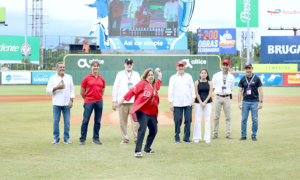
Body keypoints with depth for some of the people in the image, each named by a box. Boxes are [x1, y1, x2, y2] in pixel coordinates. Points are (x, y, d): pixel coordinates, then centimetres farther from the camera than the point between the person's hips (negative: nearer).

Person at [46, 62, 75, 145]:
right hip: (56, 104, -1)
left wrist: (71, 100, -4)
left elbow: (72, 90, 8)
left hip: (66, 103, 1)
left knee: (67, 121, 1)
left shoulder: (69, 77, 11)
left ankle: (66, 138, 9)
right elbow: (48, 89, -2)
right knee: (55, 121, -1)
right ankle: (56, 138, 8)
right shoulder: (52, 78, 6)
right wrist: (57, 88, -17)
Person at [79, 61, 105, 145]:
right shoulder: (87, 78, -2)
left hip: (99, 102, 4)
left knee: (97, 121, 7)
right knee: (85, 120, -3)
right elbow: (82, 92, 3)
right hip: (89, 102, -3)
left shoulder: (101, 79, 8)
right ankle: (82, 139, 3)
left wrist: (99, 97, 14)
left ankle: (96, 138, 17)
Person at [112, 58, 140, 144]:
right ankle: (125, 139, 9)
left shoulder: (136, 75, 14)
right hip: (122, 101, -1)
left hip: (134, 102, 1)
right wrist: (114, 101, -2)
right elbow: (115, 88, 5)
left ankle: (137, 138, -1)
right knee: (123, 121, 0)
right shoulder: (120, 74, 8)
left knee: (135, 121, -6)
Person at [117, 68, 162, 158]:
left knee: (154, 130, 13)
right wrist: (123, 99, -16)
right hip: (142, 111, -8)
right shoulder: (142, 83, -5)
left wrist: (159, 75, 34)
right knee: (142, 128, -21)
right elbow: (132, 91, -11)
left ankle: (147, 148, 31)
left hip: (152, 112, 8)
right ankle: (138, 151, -24)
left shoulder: (154, 86, 15)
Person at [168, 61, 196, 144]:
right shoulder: (173, 78, 8)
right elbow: (170, 91, 4)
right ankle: (177, 138, 5)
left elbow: (192, 89, 12)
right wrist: (171, 103, -4)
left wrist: (193, 100, 2)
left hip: (188, 103, 2)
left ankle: (186, 138, 7)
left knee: (188, 120, -1)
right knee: (177, 120, -4)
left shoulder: (189, 77, 14)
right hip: (177, 103, -2)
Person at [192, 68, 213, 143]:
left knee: (207, 120, -1)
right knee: (198, 120, -2)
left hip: (207, 103, 1)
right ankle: (197, 137, 2)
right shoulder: (197, 82, 5)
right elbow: (197, 93, -1)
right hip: (198, 103, -1)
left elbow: (210, 93, -1)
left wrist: (205, 102, -12)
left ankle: (207, 137, 3)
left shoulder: (210, 83, 7)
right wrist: (200, 102, -11)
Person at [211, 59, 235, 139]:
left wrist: (227, 93, 0)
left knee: (228, 117, 0)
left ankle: (228, 134, 4)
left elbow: (232, 88, 14)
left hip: (227, 98, 1)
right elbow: (213, 88, 6)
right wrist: (218, 92, -5)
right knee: (216, 116, 1)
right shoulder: (216, 75, 5)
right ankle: (215, 134, 6)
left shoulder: (231, 77, 10)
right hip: (218, 97, -1)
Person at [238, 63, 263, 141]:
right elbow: (240, 91, 8)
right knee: (244, 119, 2)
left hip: (255, 102, -2)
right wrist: (239, 102, -1)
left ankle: (254, 135, 11)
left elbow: (260, 91, -1)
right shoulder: (242, 79, 7)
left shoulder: (257, 78, 0)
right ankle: (243, 135, 10)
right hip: (245, 102, 2)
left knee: (255, 120, 0)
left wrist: (260, 102, -8)